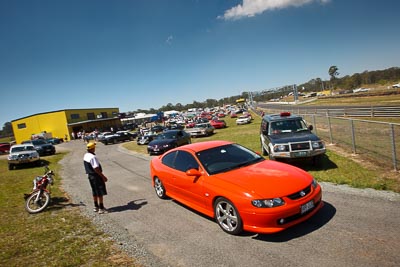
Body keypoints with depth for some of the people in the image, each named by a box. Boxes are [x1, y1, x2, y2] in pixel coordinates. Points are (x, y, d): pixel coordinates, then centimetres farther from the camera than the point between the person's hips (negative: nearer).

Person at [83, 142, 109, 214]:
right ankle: (101, 208, 6)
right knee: (100, 193, 0)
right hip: (96, 176, -9)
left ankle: (96, 207, 29)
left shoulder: (85, 155, 5)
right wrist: (103, 177, -21)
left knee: (95, 192, 19)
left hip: (90, 175, 9)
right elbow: (96, 169, -25)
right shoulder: (93, 157, -23)